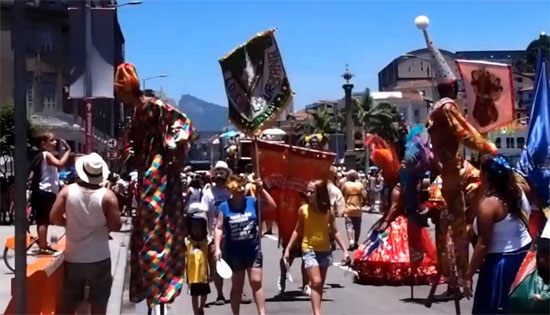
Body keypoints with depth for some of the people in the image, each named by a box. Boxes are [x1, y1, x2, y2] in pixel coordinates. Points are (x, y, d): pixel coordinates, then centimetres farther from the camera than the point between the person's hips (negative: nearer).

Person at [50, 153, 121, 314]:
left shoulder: (67, 191, -7)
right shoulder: (107, 196, -13)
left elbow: (54, 218, -6)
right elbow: (116, 226, -13)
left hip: (73, 257, 2)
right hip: (99, 259, -2)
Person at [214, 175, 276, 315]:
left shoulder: (252, 202, -2)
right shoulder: (224, 206, -6)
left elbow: (272, 206, -3)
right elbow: (219, 228, -4)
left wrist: (261, 190, -11)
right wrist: (217, 248, -10)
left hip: (253, 250, 1)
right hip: (234, 252, -1)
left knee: (256, 282, 1)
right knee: (237, 286, 10)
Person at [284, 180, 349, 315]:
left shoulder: (328, 211, -4)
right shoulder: (303, 209, -7)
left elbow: (335, 232, 5)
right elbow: (297, 231, 2)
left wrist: (344, 250, 1)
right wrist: (288, 249, 2)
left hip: (325, 250, 3)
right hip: (309, 250, -3)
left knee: (320, 284, 10)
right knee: (316, 282, -15)